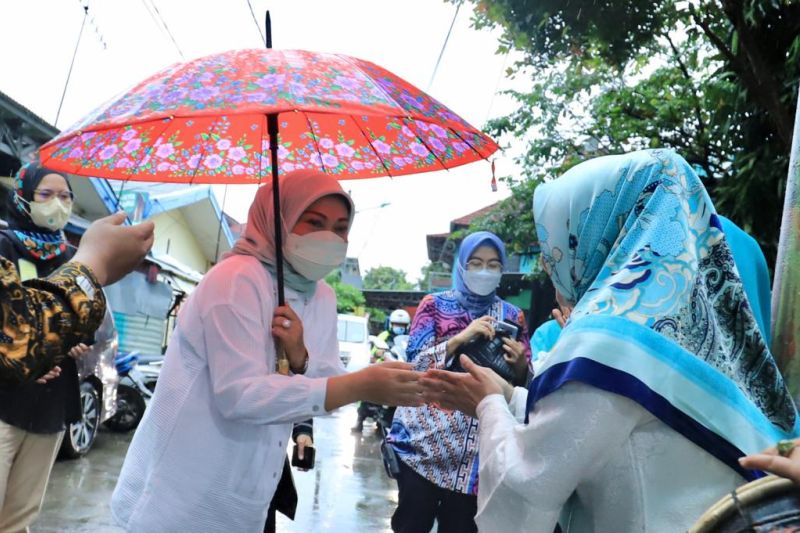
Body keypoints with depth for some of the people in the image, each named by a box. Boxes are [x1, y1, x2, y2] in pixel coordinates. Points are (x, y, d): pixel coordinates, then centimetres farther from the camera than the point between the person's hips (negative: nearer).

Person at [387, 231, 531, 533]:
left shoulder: (512, 316, 10)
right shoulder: (435, 304, 3)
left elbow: (523, 382, 9)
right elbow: (415, 362, -7)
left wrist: (519, 363, -13)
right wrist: (461, 338, -19)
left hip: (478, 449, 2)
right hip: (425, 439, -2)